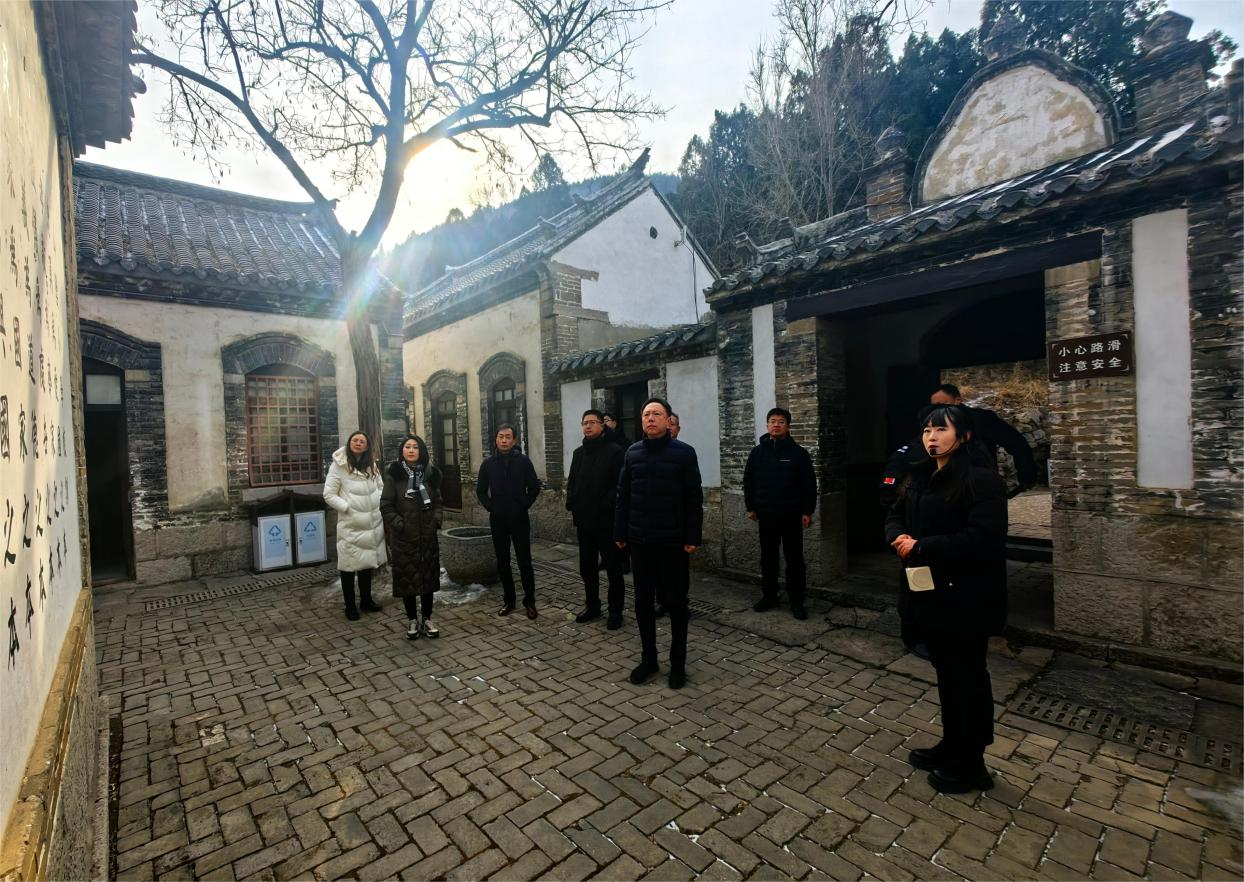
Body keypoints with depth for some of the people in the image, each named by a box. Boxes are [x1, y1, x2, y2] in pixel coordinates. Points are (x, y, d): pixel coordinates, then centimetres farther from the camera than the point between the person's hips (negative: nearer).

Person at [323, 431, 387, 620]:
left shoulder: (371, 465, 10)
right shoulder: (338, 465, -8)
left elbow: (381, 487, 16)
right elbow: (329, 495, -8)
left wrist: (379, 504, 1)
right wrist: (347, 508, -14)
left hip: (372, 522, 5)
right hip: (350, 525, -5)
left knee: (367, 562, 16)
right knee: (349, 565, 3)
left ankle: (366, 600, 30)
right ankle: (350, 606, 17)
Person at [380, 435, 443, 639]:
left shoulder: (430, 473, 5)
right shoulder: (394, 474, -5)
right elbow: (386, 506, -5)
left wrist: (436, 520, -1)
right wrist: (399, 524, -13)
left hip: (428, 536, 3)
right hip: (403, 537, -3)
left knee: (428, 577, 8)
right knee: (407, 578, 5)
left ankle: (427, 619, 20)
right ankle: (412, 620, 20)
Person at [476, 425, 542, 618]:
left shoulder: (523, 461, -3)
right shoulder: (488, 463, 4)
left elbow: (534, 487, 1)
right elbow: (480, 490, 12)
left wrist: (524, 506, -4)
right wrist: (490, 507, 1)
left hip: (519, 519, -2)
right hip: (497, 520, 3)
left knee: (524, 561, 0)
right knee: (502, 562, 9)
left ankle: (529, 600, 12)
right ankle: (509, 600, 21)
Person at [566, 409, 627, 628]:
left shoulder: (614, 451, -7)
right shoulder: (578, 453, 13)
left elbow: (620, 484, -14)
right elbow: (571, 482, 17)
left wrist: (606, 505, -20)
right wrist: (571, 504, 2)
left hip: (606, 520, -6)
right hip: (583, 520, 6)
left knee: (613, 568, 4)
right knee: (587, 567, 15)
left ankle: (615, 611, 15)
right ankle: (592, 606, 30)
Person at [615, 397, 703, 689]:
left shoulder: (684, 452, -5)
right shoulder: (633, 453, 6)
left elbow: (694, 499, -6)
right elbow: (623, 496, 8)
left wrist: (692, 538, -10)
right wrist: (620, 533, 4)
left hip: (673, 542, -3)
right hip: (639, 541, 4)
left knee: (676, 603, 9)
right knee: (643, 602, 12)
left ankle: (678, 663, 24)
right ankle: (648, 658, 28)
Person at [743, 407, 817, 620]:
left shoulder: (798, 452, -3)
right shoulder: (757, 452, 5)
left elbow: (809, 484, -4)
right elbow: (748, 481, 9)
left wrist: (807, 511, -7)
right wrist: (750, 507, 6)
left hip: (791, 515, -3)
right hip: (766, 515, 3)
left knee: (794, 559, 3)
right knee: (768, 558, 12)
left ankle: (797, 601, 14)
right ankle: (769, 596, 24)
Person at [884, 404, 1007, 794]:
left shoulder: (981, 479, -16)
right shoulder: (918, 477, 9)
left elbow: (983, 537, -24)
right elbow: (895, 516, 14)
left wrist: (922, 546, -22)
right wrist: (899, 537, -8)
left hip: (965, 597, -7)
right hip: (928, 590, 8)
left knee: (967, 676, 7)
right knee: (945, 671, 20)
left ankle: (970, 765, 24)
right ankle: (952, 746, 36)